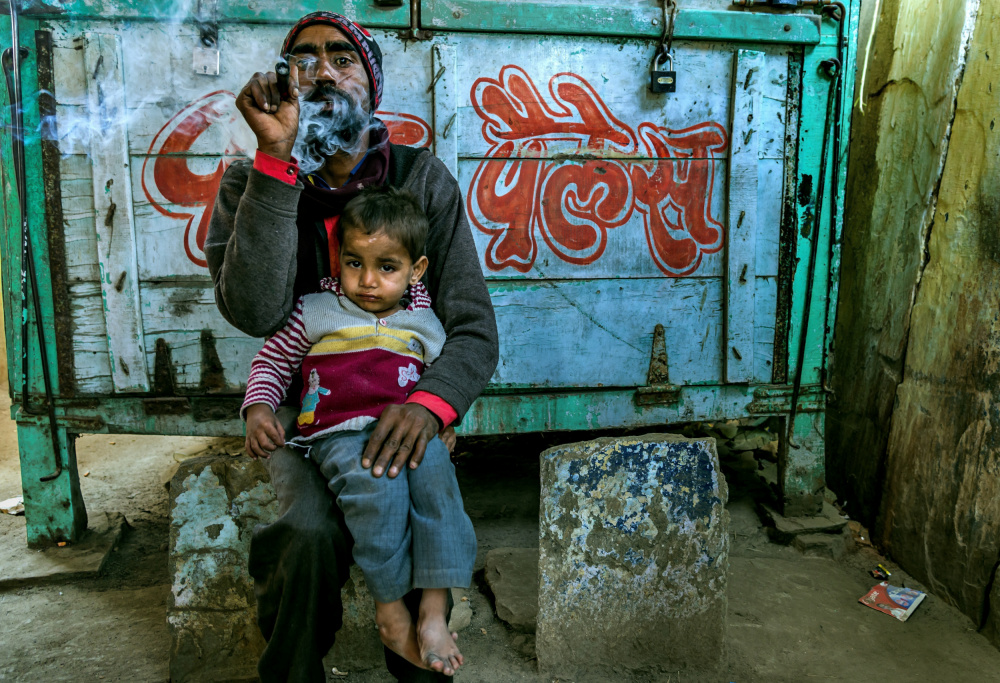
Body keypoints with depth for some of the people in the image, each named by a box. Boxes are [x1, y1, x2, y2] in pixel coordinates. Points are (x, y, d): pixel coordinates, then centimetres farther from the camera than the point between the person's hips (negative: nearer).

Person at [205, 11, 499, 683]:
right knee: (309, 532, -28)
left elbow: (475, 326, -7)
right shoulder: (251, 183, -1)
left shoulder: (424, 178, -2)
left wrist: (430, 402, -29)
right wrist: (277, 157, -24)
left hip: (402, 400, 1)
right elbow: (255, 312, -21)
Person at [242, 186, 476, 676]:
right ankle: (390, 611, -20)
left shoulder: (422, 323, 14)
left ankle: (434, 612, -30)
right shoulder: (316, 312, 7)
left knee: (434, 466, -33)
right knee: (375, 481, -36)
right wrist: (258, 409, 0)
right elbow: (271, 362, 17)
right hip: (339, 435, -2)